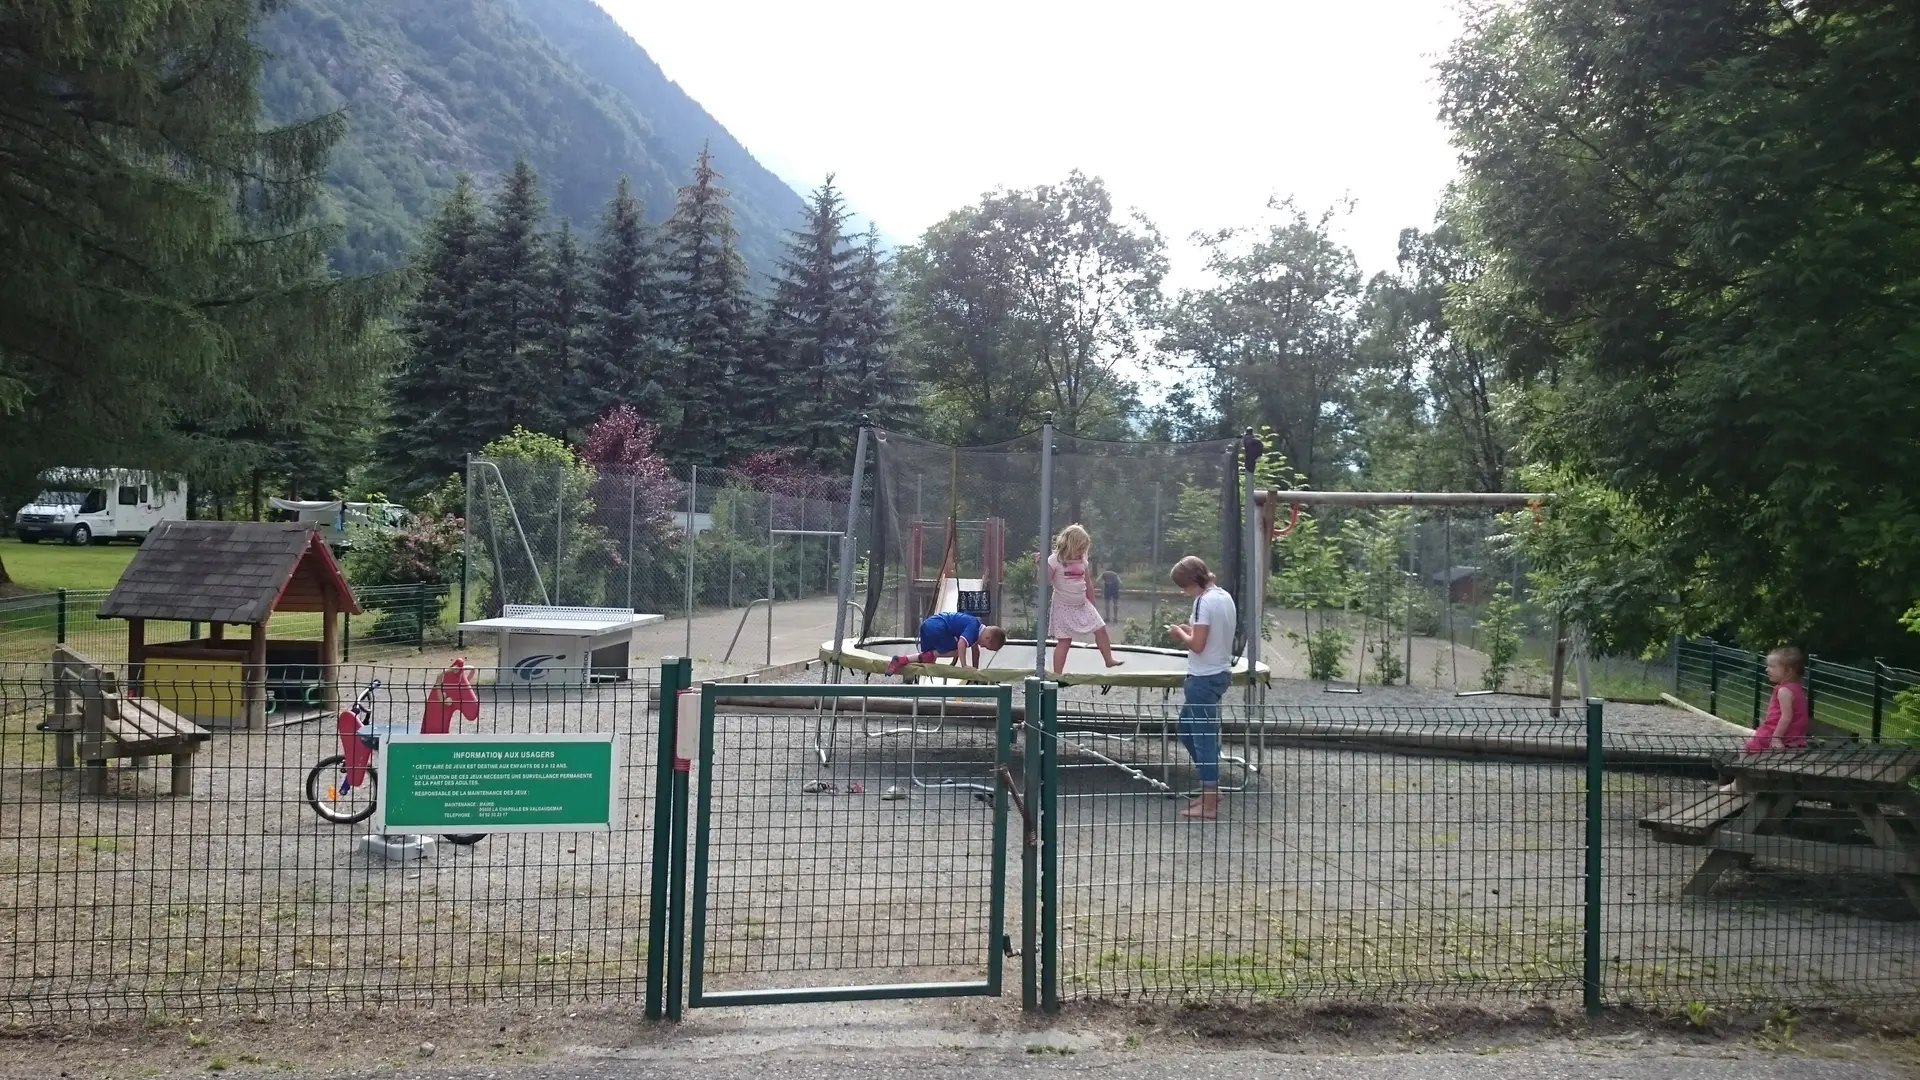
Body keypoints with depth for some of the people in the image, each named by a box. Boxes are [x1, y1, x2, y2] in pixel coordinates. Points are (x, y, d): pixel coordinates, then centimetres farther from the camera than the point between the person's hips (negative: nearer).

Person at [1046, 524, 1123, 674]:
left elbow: (1088, 584, 15)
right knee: (1064, 640, -5)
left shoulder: (1083, 562, 6)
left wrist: (1092, 604, 20)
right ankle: (1057, 674, 1)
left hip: (1083, 605, 6)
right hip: (1064, 608, -6)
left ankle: (1109, 659, 23)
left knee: (1101, 630, 5)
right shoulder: (1055, 560, -12)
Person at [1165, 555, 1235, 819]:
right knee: (1186, 728, 21)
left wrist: (1180, 634, -4)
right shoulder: (1225, 596, 9)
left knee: (1203, 737, -2)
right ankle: (1211, 789, 25)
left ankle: (1210, 805, 4)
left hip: (1204, 677, -10)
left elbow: (1198, 645, -21)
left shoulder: (1204, 601, -18)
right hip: (1221, 673, 10)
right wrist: (1190, 630, 11)